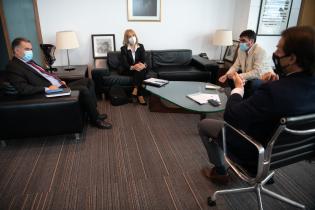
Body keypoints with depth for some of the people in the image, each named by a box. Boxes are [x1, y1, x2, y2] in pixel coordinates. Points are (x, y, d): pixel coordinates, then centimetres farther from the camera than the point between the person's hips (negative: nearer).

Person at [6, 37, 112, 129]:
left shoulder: (29, 61, 18)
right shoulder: (13, 67, -9)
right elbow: (23, 89, -21)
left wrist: (59, 81, 8)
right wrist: (47, 88, -23)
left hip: (58, 86, 10)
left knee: (88, 81, 5)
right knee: (83, 89, -25)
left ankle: (93, 111, 7)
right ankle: (96, 119, -9)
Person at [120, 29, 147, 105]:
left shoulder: (141, 46, 5)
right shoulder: (123, 48, -4)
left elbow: (144, 59, -4)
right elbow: (124, 64, -13)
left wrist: (143, 65, -30)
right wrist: (133, 67, -35)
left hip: (140, 68, 2)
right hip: (128, 70, -2)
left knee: (141, 69, -32)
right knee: (138, 71, -32)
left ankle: (135, 89, -43)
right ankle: (140, 95, -42)